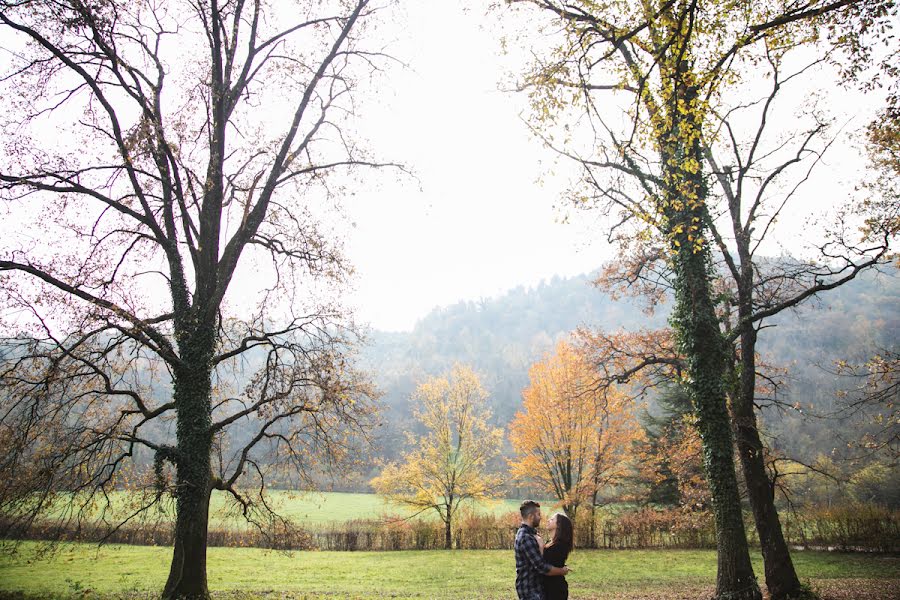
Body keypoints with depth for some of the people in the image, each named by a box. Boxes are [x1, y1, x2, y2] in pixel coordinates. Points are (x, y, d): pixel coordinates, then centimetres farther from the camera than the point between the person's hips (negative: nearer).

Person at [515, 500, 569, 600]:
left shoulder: (524, 533, 9)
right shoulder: (526, 538, -24)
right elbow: (542, 567, -25)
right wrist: (562, 571, -10)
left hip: (533, 588, 10)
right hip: (531, 591, -10)